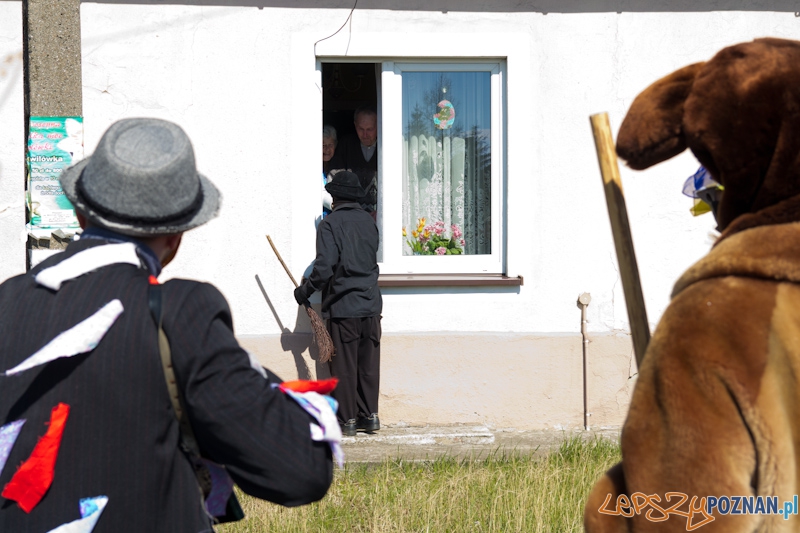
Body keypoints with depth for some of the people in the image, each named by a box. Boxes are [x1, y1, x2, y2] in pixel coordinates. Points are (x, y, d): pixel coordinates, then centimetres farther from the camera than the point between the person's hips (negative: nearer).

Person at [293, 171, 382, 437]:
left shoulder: (330, 224, -8)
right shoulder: (369, 222, 9)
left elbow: (324, 268, -16)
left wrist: (305, 290, -3)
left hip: (342, 306, -5)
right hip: (371, 305, 5)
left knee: (344, 365, 2)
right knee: (369, 363, 11)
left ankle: (347, 419, 6)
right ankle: (369, 415, 15)